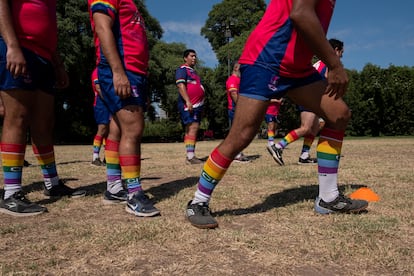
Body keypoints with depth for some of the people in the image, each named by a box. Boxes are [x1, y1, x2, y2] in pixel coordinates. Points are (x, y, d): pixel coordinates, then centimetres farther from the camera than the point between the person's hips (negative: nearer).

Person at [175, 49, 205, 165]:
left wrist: (201, 106, 27)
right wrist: (187, 101, -26)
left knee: (192, 130, 9)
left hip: (197, 105, 10)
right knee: (192, 128, -18)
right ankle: (190, 156, -21)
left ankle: (190, 155, 13)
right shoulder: (182, 69, -3)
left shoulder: (193, 72, 26)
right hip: (188, 105, -9)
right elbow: (180, 85, -16)